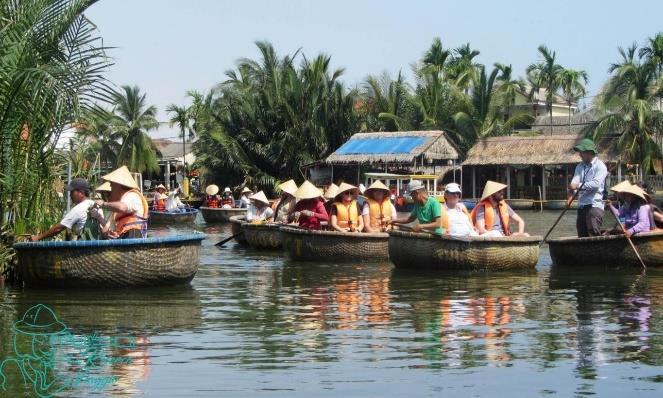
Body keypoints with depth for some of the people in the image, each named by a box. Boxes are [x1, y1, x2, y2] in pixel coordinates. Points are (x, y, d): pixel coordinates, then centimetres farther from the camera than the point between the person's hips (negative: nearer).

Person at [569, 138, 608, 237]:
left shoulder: (600, 166, -3)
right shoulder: (580, 166, 16)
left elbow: (596, 184, -17)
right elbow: (575, 181, 1)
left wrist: (578, 186, -24)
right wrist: (571, 193, -19)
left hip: (594, 205, -7)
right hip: (581, 206, 7)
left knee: (594, 235, -15)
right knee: (582, 236, 7)